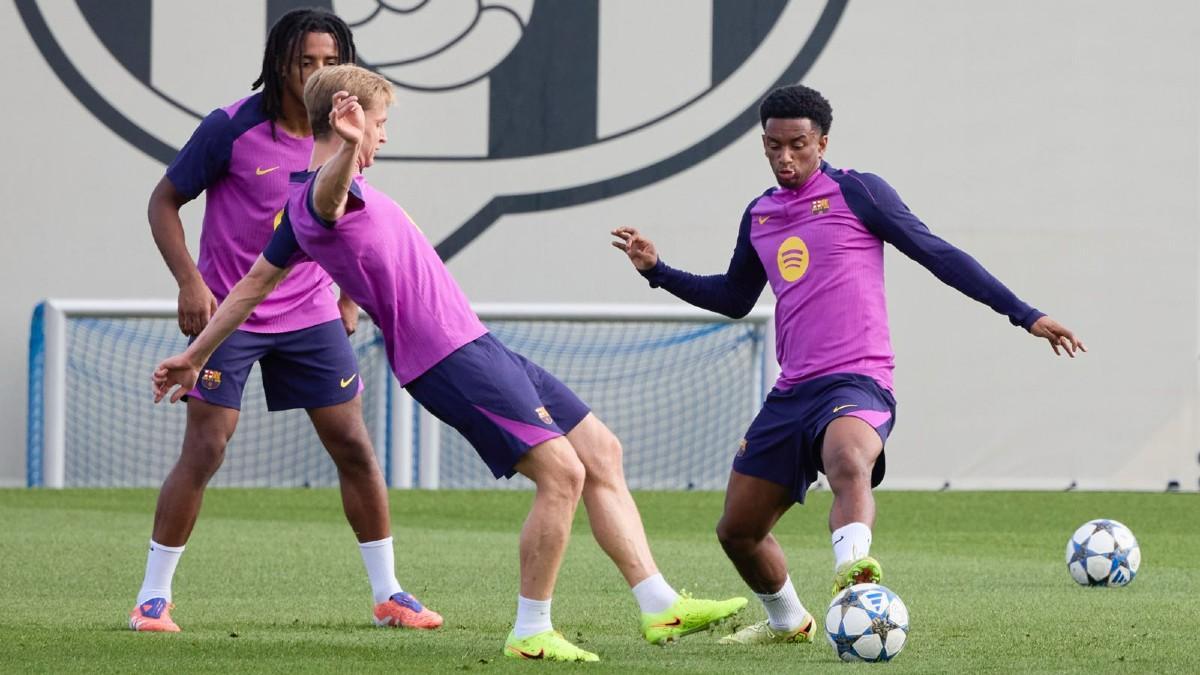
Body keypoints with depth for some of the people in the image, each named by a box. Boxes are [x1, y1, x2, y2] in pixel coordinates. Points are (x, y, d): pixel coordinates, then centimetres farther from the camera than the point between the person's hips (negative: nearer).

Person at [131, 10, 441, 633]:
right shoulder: (232, 130, -14)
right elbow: (164, 201, -6)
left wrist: (350, 302, 12)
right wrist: (190, 283, -16)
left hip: (311, 314, 4)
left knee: (354, 447, 2)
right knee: (204, 449, -9)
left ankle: (388, 594, 13)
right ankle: (152, 599, 0)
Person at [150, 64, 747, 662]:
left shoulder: (302, 208, 17)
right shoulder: (321, 198, -14)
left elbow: (255, 282, 25)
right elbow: (332, 187, -41)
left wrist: (194, 355, 35)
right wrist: (349, 146, -64)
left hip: (473, 345, 11)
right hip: (450, 359, -11)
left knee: (601, 453, 8)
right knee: (561, 471, -17)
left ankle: (660, 607, 10)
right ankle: (531, 634, -6)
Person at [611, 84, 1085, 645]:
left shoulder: (855, 193, -1)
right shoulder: (760, 215, 17)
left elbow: (937, 255, -2)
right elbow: (734, 298, 32)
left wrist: (1024, 315, -5)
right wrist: (656, 269, 21)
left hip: (856, 384, -7)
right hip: (791, 391, 7)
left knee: (847, 463, -41)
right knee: (737, 530, 12)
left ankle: (852, 577, -64)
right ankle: (786, 621, 38)